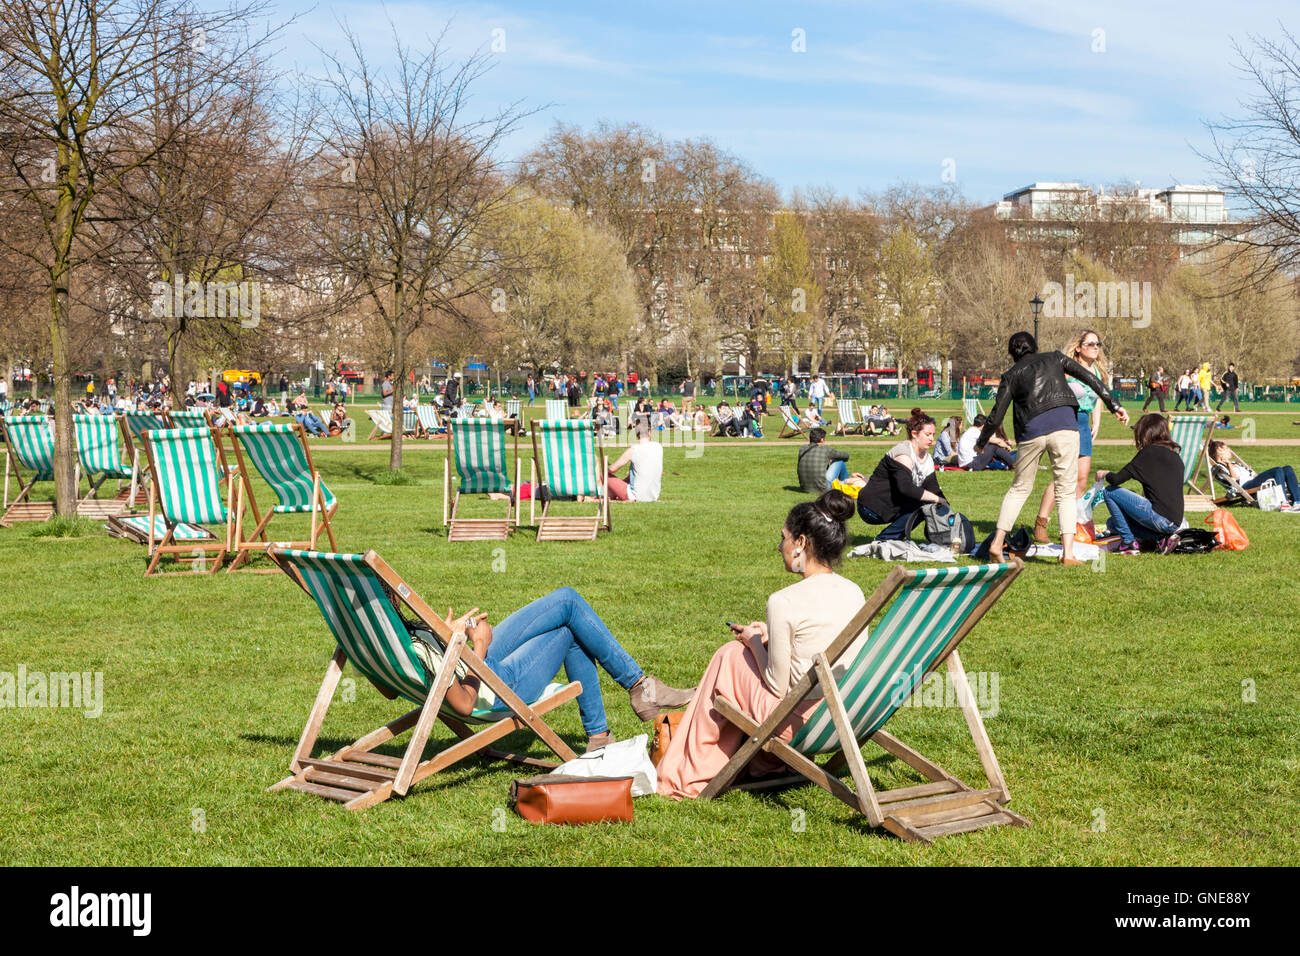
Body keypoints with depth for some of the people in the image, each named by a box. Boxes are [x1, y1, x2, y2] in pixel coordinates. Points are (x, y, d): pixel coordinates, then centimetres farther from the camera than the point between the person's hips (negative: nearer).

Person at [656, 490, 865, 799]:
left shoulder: (784, 602, -18)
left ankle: (689, 772, 28)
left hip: (800, 725, -7)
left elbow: (777, 686, -11)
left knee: (731, 655, 14)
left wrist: (755, 641, 7)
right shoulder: (855, 593, 2)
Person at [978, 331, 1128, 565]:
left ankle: (997, 543, 13)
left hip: (1031, 432, 1)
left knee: (1019, 488, 17)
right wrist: (1115, 404, 9)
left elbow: (996, 416, 11)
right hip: (1064, 427, 0)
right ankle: (1068, 553, -6)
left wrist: (981, 443, 25)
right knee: (1066, 491, 4)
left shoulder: (1011, 375, 14)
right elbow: (1089, 378, 8)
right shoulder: (1055, 358, 18)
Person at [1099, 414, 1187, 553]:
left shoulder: (1148, 453, -7)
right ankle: (1163, 538, 6)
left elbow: (1117, 479, -8)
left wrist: (1105, 474, 13)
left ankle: (1129, 542, 2)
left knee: (1109, 492, 2)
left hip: (1159, 518, -8)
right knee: (1112, 523, 21)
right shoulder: (1175, 455, 15)